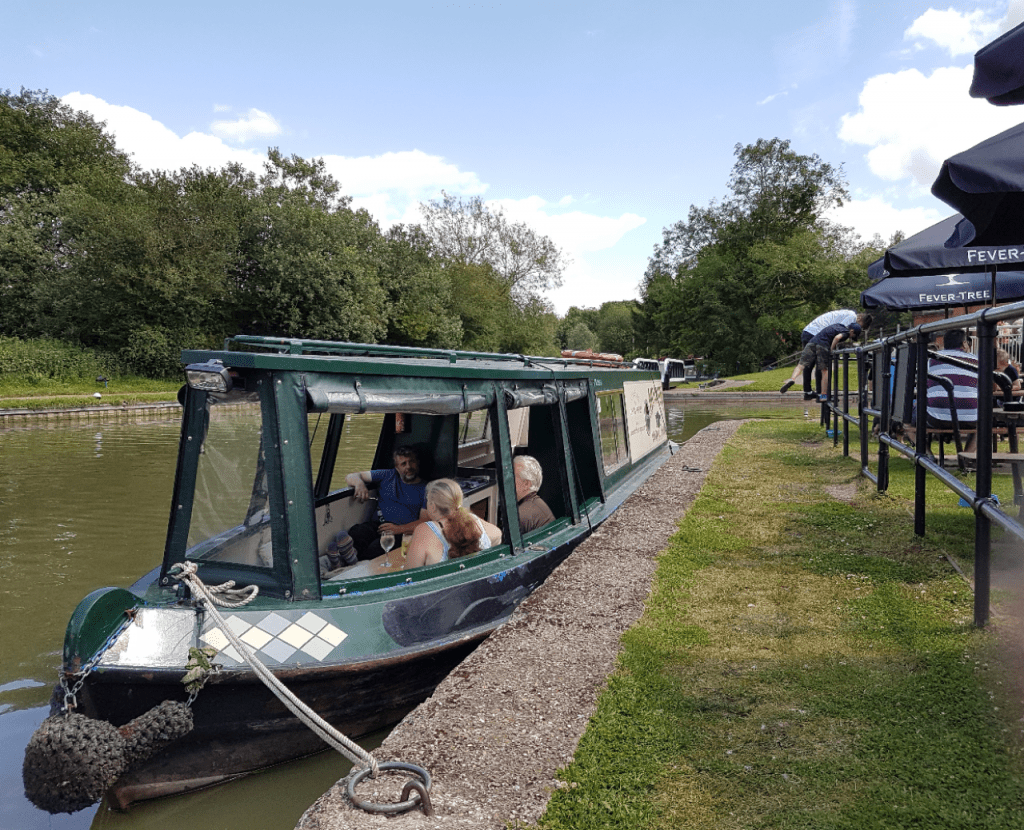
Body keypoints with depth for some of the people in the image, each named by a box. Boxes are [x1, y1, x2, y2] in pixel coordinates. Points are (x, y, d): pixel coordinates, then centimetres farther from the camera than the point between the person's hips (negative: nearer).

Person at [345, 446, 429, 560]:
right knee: (356, 532, -34)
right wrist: (359, 484, -4)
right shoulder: (387, 476, 21)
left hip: (403, 532, -3)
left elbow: (425, 521, 2)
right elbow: (351, 477, 22)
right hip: (376, 524, 3)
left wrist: (399, 529, -15)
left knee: (377, 547, -38)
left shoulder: (426, 489, 11)